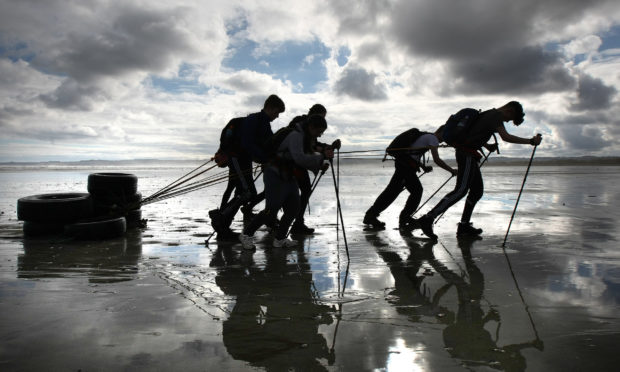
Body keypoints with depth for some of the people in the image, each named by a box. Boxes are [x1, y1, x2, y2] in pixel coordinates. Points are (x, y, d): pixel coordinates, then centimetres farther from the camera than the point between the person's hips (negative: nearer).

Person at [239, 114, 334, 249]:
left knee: (293, 209, 5)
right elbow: (299, 158, -34)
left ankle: (280, 239, 17)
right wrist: (322, 156, -32)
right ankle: (246, 234, 4)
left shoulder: (306, 137, 12)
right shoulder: (295, 135, -20)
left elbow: (305, 159, 15)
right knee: (271, 209, -11)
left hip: (288, 177, 10)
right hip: (275, 176, -10)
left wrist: (319, 166, -2)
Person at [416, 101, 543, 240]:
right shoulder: (496, 116, -8)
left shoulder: (489, 114, 22)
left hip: (469, 156, 11)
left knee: (477, 190, 10)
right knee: (461, 190, -18)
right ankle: (428, 219, -26)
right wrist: (530, 141, -17)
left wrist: (487, 145, 22)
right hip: (467, 154, -11)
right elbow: (506, 137, -22)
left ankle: (464, 226, 10)